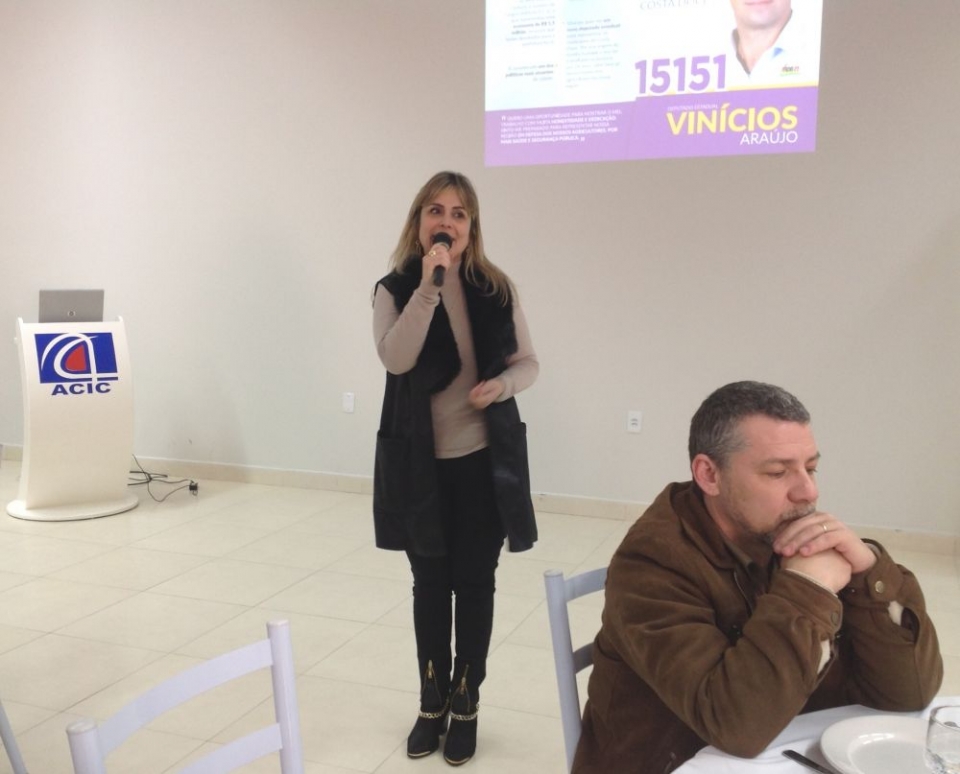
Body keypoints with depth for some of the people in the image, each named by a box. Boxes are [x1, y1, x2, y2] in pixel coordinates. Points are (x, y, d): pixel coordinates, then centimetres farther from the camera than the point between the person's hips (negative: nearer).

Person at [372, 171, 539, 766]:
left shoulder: (496, 290, 0)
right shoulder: (395, 289, -4)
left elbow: (529, 362, 5)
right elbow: (395, 359, -20)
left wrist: (503, 384, -17)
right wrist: (429, 284, -25)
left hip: (484, 459, 1)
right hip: (421, 462, 0)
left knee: (475, 582, 8)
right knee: (430, 583, 12)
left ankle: (466, 704, 25)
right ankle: (433, 702, 30)